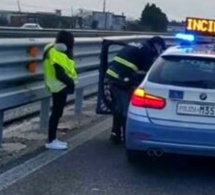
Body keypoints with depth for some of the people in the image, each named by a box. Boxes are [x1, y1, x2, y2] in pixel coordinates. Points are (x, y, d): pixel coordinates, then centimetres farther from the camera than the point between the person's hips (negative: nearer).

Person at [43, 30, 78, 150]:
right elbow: (60, 74, -24)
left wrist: (70, 82, 4)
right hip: (59, 87, -10)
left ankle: (53, 139, 21)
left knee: (57, 113, 13)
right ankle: (51, 141, -1)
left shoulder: (59, 52, 13)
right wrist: (71, 82, -19)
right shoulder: (56, 54, -19)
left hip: (61, 86, 10)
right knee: (56, 113, -6)